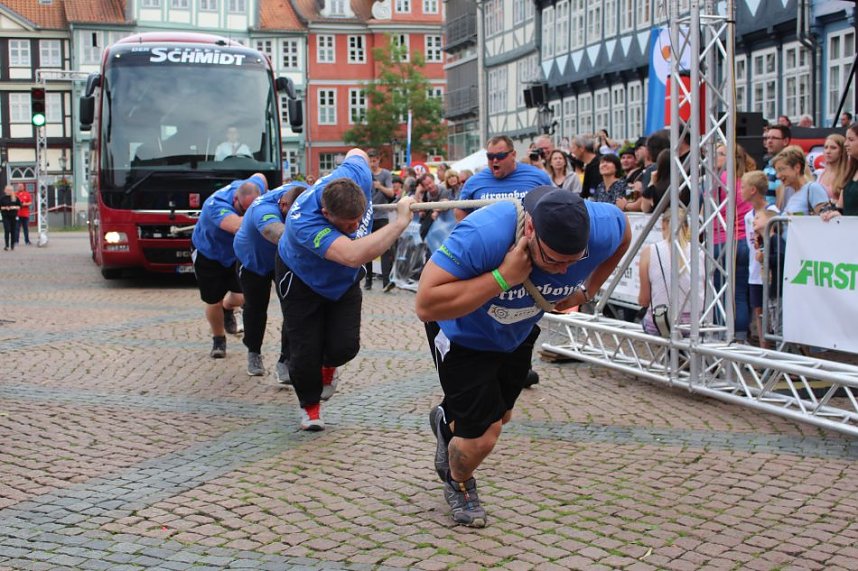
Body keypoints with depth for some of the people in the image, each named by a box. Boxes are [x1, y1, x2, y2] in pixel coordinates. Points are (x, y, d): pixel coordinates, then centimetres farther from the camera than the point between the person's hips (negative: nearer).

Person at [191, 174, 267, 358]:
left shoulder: (252, 189, -25)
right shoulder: (216, 205, -42)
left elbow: (259, 176, 3)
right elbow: (238, 226, -63)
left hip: (237, 251, 4)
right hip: (208, 254, -4)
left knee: (241, 297, -4)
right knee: (214, 302, 2)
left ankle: (228, 309, 35)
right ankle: (218, 340, 32)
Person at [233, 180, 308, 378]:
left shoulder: (303, 192, -30)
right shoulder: (263, 210, -48)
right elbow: (281, 235, -70)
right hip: (253, 259, -3)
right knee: (255, 308, 12)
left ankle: (285, 362, -3)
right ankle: (253, 353, 40)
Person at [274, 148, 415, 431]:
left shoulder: (356, 175, -31)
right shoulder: (304, 221, -47)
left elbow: (356, 153, -4)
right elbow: (353, 255, -60)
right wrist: (401, 221, -56)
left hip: (344, 281, 4)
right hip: (302, 282, -4)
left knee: (345, 346, -6)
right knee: (306, 353, -2)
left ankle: (328, 365, 32)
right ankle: (309, 405, 30)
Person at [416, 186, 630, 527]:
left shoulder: (600, 229, -30)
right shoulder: (483, 235, -45)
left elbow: (624, 232, -2)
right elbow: (426, 306, -47)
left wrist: (586, 290, -5)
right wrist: (502, 277, -50)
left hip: (518, 333, 6)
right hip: (463, 334, -5)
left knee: (499, 415, 24)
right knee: (483, 437, -5)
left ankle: (448, 421, 60)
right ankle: (459, 487, 31)